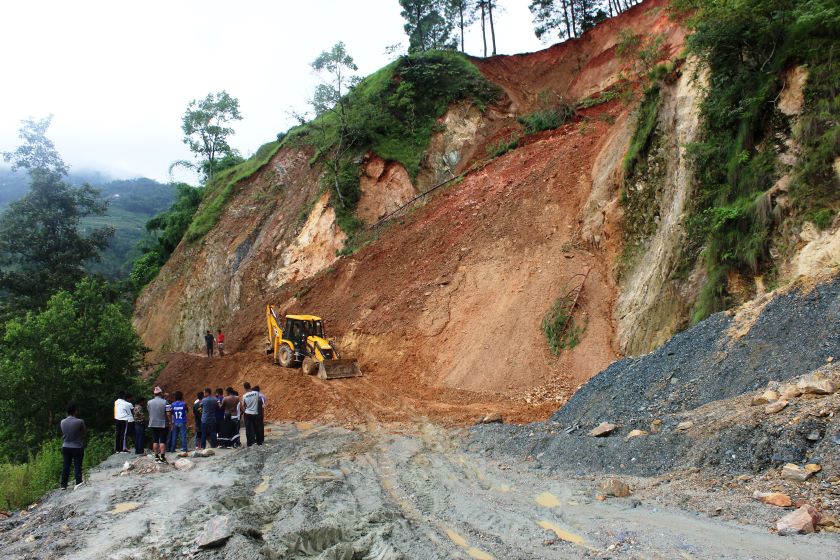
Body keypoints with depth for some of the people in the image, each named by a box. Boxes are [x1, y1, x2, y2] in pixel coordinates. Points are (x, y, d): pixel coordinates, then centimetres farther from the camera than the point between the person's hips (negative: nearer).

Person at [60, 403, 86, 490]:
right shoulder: (80, 422, -16)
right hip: (77, 447, -4)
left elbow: (63, 433, 8)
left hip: (65, 447, 4)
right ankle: (78, 482, -8)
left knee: (65, 466, 11)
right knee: (77, 466, 0)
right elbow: (84, 431, -2)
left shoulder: (62, 422, -3)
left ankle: (63, 485, 17)